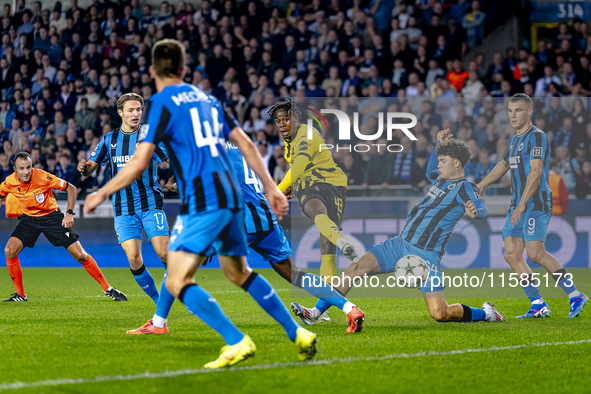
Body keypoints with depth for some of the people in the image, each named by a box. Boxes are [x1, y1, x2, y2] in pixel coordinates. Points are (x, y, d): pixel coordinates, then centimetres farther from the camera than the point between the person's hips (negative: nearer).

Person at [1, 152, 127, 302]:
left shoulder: (43, 177, -25)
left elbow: (71, 189, -14)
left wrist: (69, 214, -19)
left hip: (51, 216, -3)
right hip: (29, 218, 3)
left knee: (80, 255, -9)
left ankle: (107, 289, 6)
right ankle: (20, 294, -3)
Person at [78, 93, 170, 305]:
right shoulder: (109, 140, 8)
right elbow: (91, 168, 12)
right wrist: (84, 167, -11)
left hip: (150, 204, -2)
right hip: (124, 209, 2)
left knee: (164, 253, -13)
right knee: (133, 258, -10)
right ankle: (160, 304, 4)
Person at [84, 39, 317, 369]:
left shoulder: (160, 103, -3)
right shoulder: (207, 99, 19)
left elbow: (139, 163, -9)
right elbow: (246, 144, 18)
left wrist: (103, 193, 2)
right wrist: (270, 187, 23)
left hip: (202, 202, -8)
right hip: (232, 196, 8)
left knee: (177, 282, -8)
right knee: (240, 273, 24)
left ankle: (237, 342, -20)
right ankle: (299, 334, 21)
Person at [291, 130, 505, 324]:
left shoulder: (464, 188, -9)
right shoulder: (441, 179, 15)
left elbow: (481, 207, -30)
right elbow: (430, 171, 40)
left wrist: (475, 210, -53)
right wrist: (439, 144, 29)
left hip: (425, 255, -8)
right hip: (401, 243, 8)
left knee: (440, 314, -13)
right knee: (356, 268, -6)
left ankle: (485, 313, 14)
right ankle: (315, 312, -4)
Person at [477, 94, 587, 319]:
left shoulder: (537, 136, -9)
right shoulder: (515, 140, 19)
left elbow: (536, 172, -18)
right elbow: (504, 165, 38)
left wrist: (522, 205, -24)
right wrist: (482, 184, 40)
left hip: (536, 205, -9)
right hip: (518, 206, 9)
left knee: (536, 253, -19)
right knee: (511, 255, -1)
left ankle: (575, 296, -10)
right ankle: (538, 305, 2)